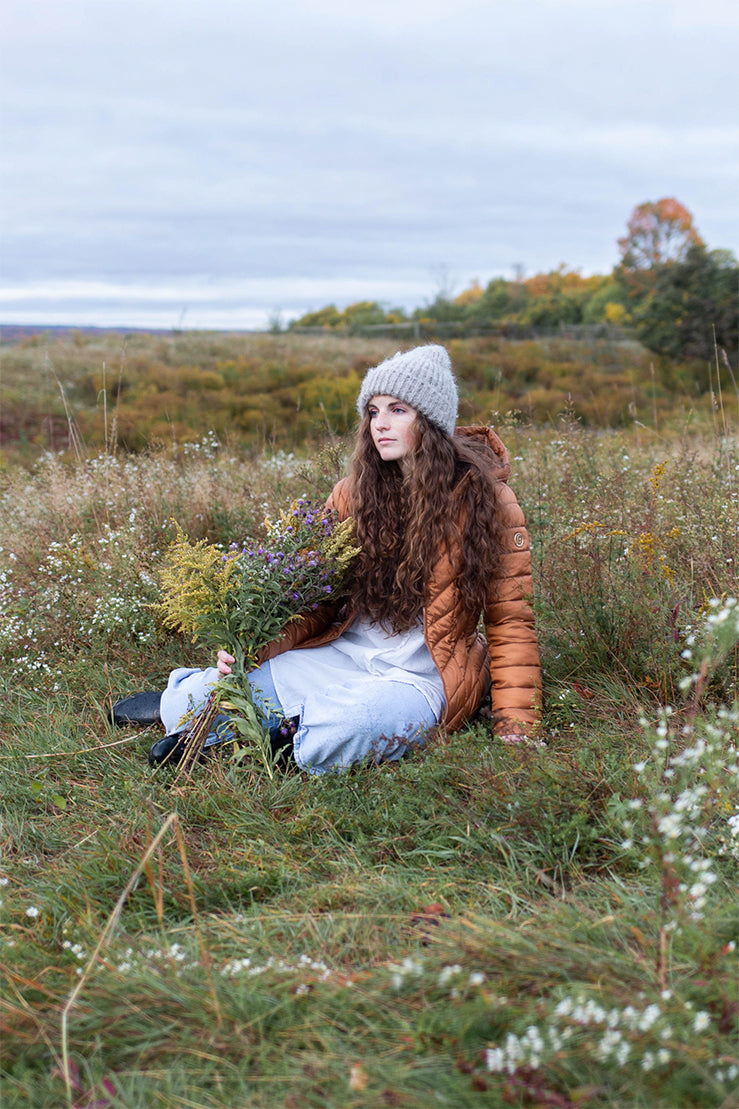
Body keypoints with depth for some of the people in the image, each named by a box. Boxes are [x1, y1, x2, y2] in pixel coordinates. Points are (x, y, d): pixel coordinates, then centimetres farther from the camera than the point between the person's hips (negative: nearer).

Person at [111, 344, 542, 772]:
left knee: (353, 724, -38)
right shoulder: (356, 492, 4)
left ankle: (288, 727, -7)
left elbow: (510, 621, -2)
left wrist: (517, 725, -10)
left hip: (422, 679, -4)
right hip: (342, 654, 4)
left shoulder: (486, 499, -6)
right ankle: (185, 701, 21)